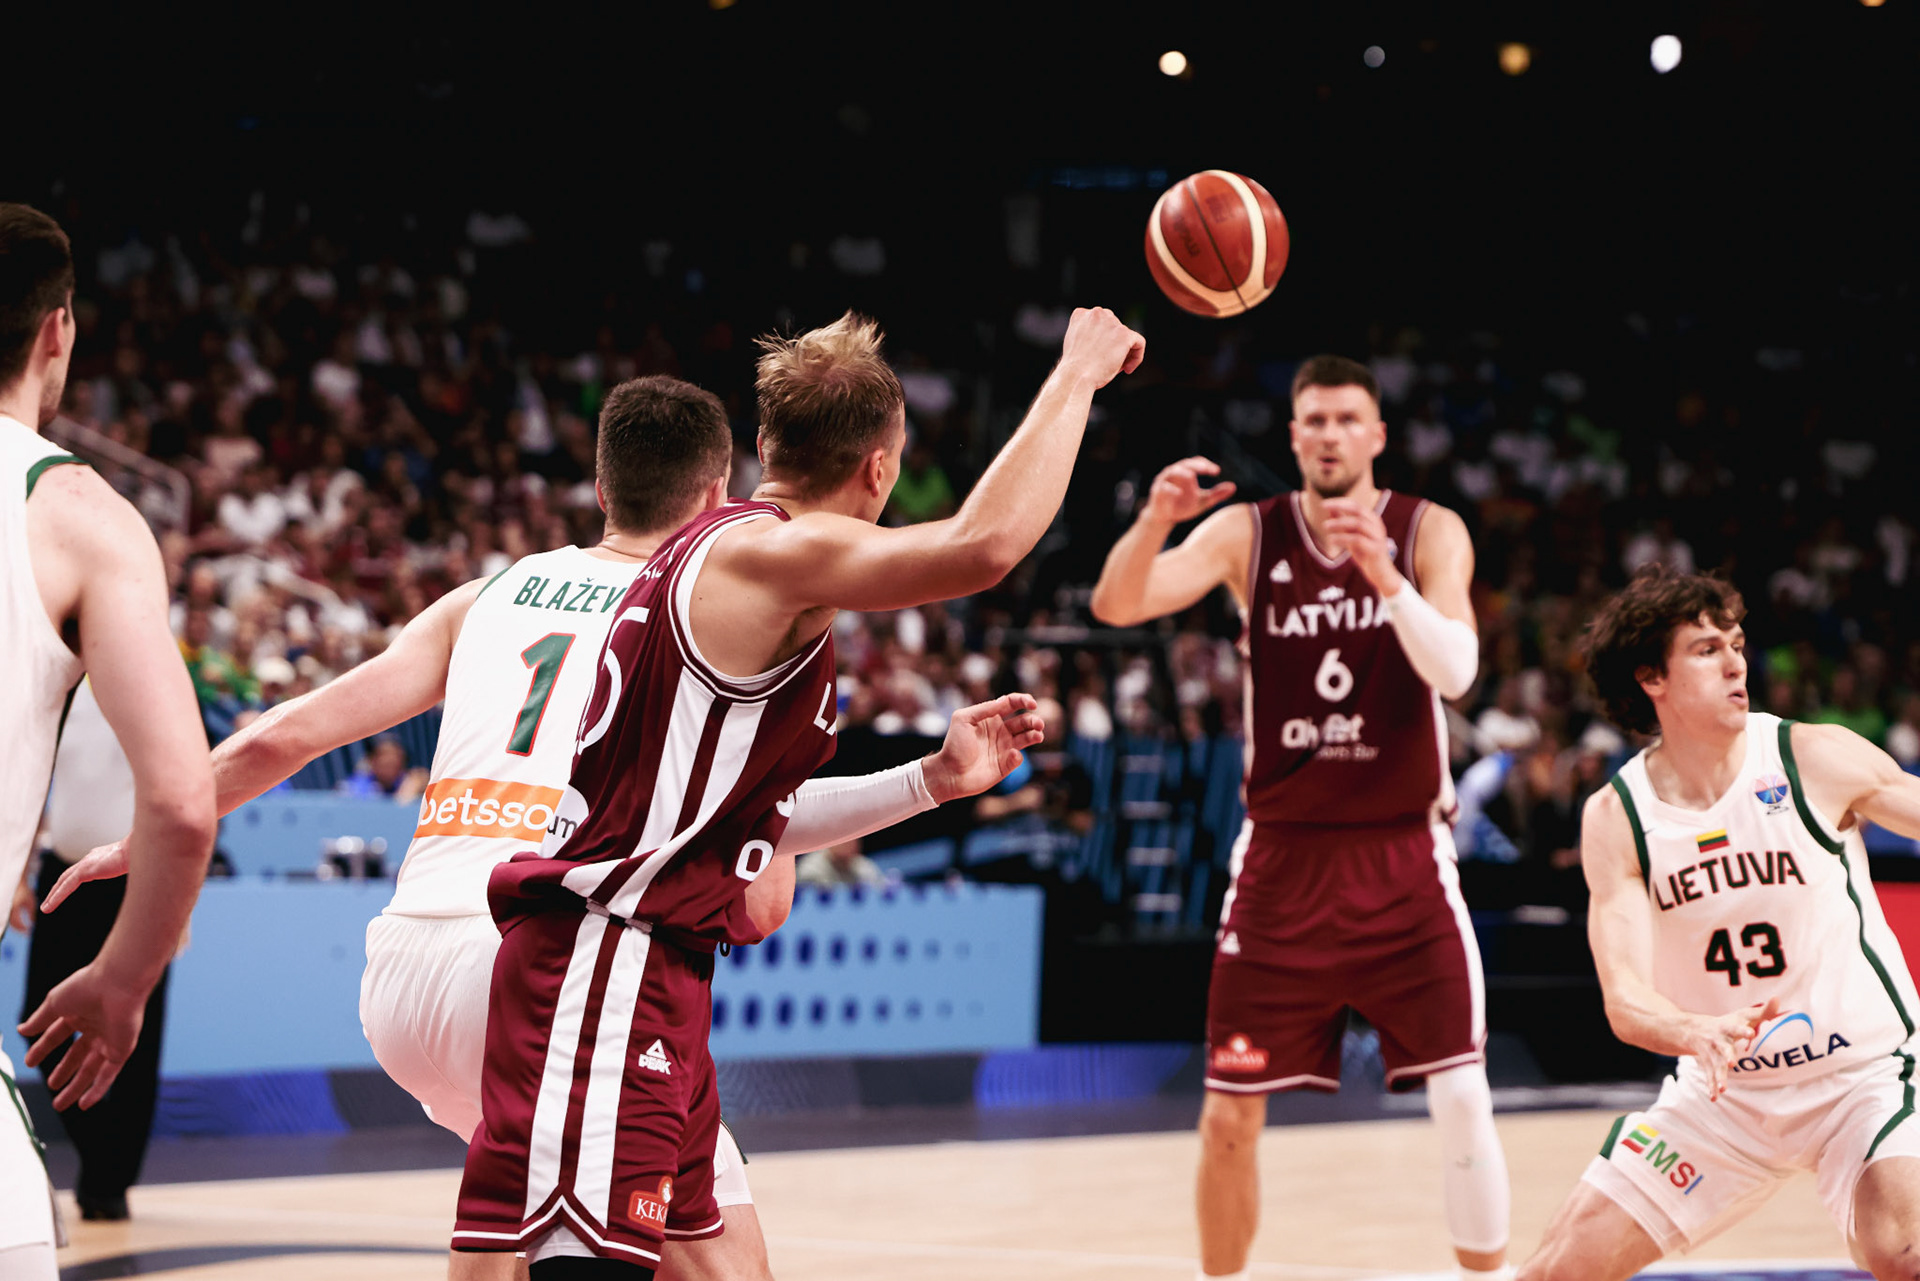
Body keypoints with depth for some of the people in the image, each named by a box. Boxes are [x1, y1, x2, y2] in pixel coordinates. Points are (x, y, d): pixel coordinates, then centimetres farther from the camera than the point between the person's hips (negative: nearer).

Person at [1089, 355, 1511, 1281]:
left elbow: (1456, 668, -20)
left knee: (1462, 1101, -7)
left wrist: (1386, 578, -36)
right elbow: (1116, 606, -14)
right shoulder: (1247, 533, -1)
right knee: (1229, 1112, 1)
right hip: (1283, 857, 1)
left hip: (1402, 856, -1)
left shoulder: (1431, 533, -4)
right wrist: (1155, 520, -34)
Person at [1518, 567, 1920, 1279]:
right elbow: (1625, 999, -15)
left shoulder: (1819, 760, -14)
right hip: (1722, 1090, 2)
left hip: (1863, 1075, -2)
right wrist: (1696, 1032, -38)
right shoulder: (1614, 818, -9)